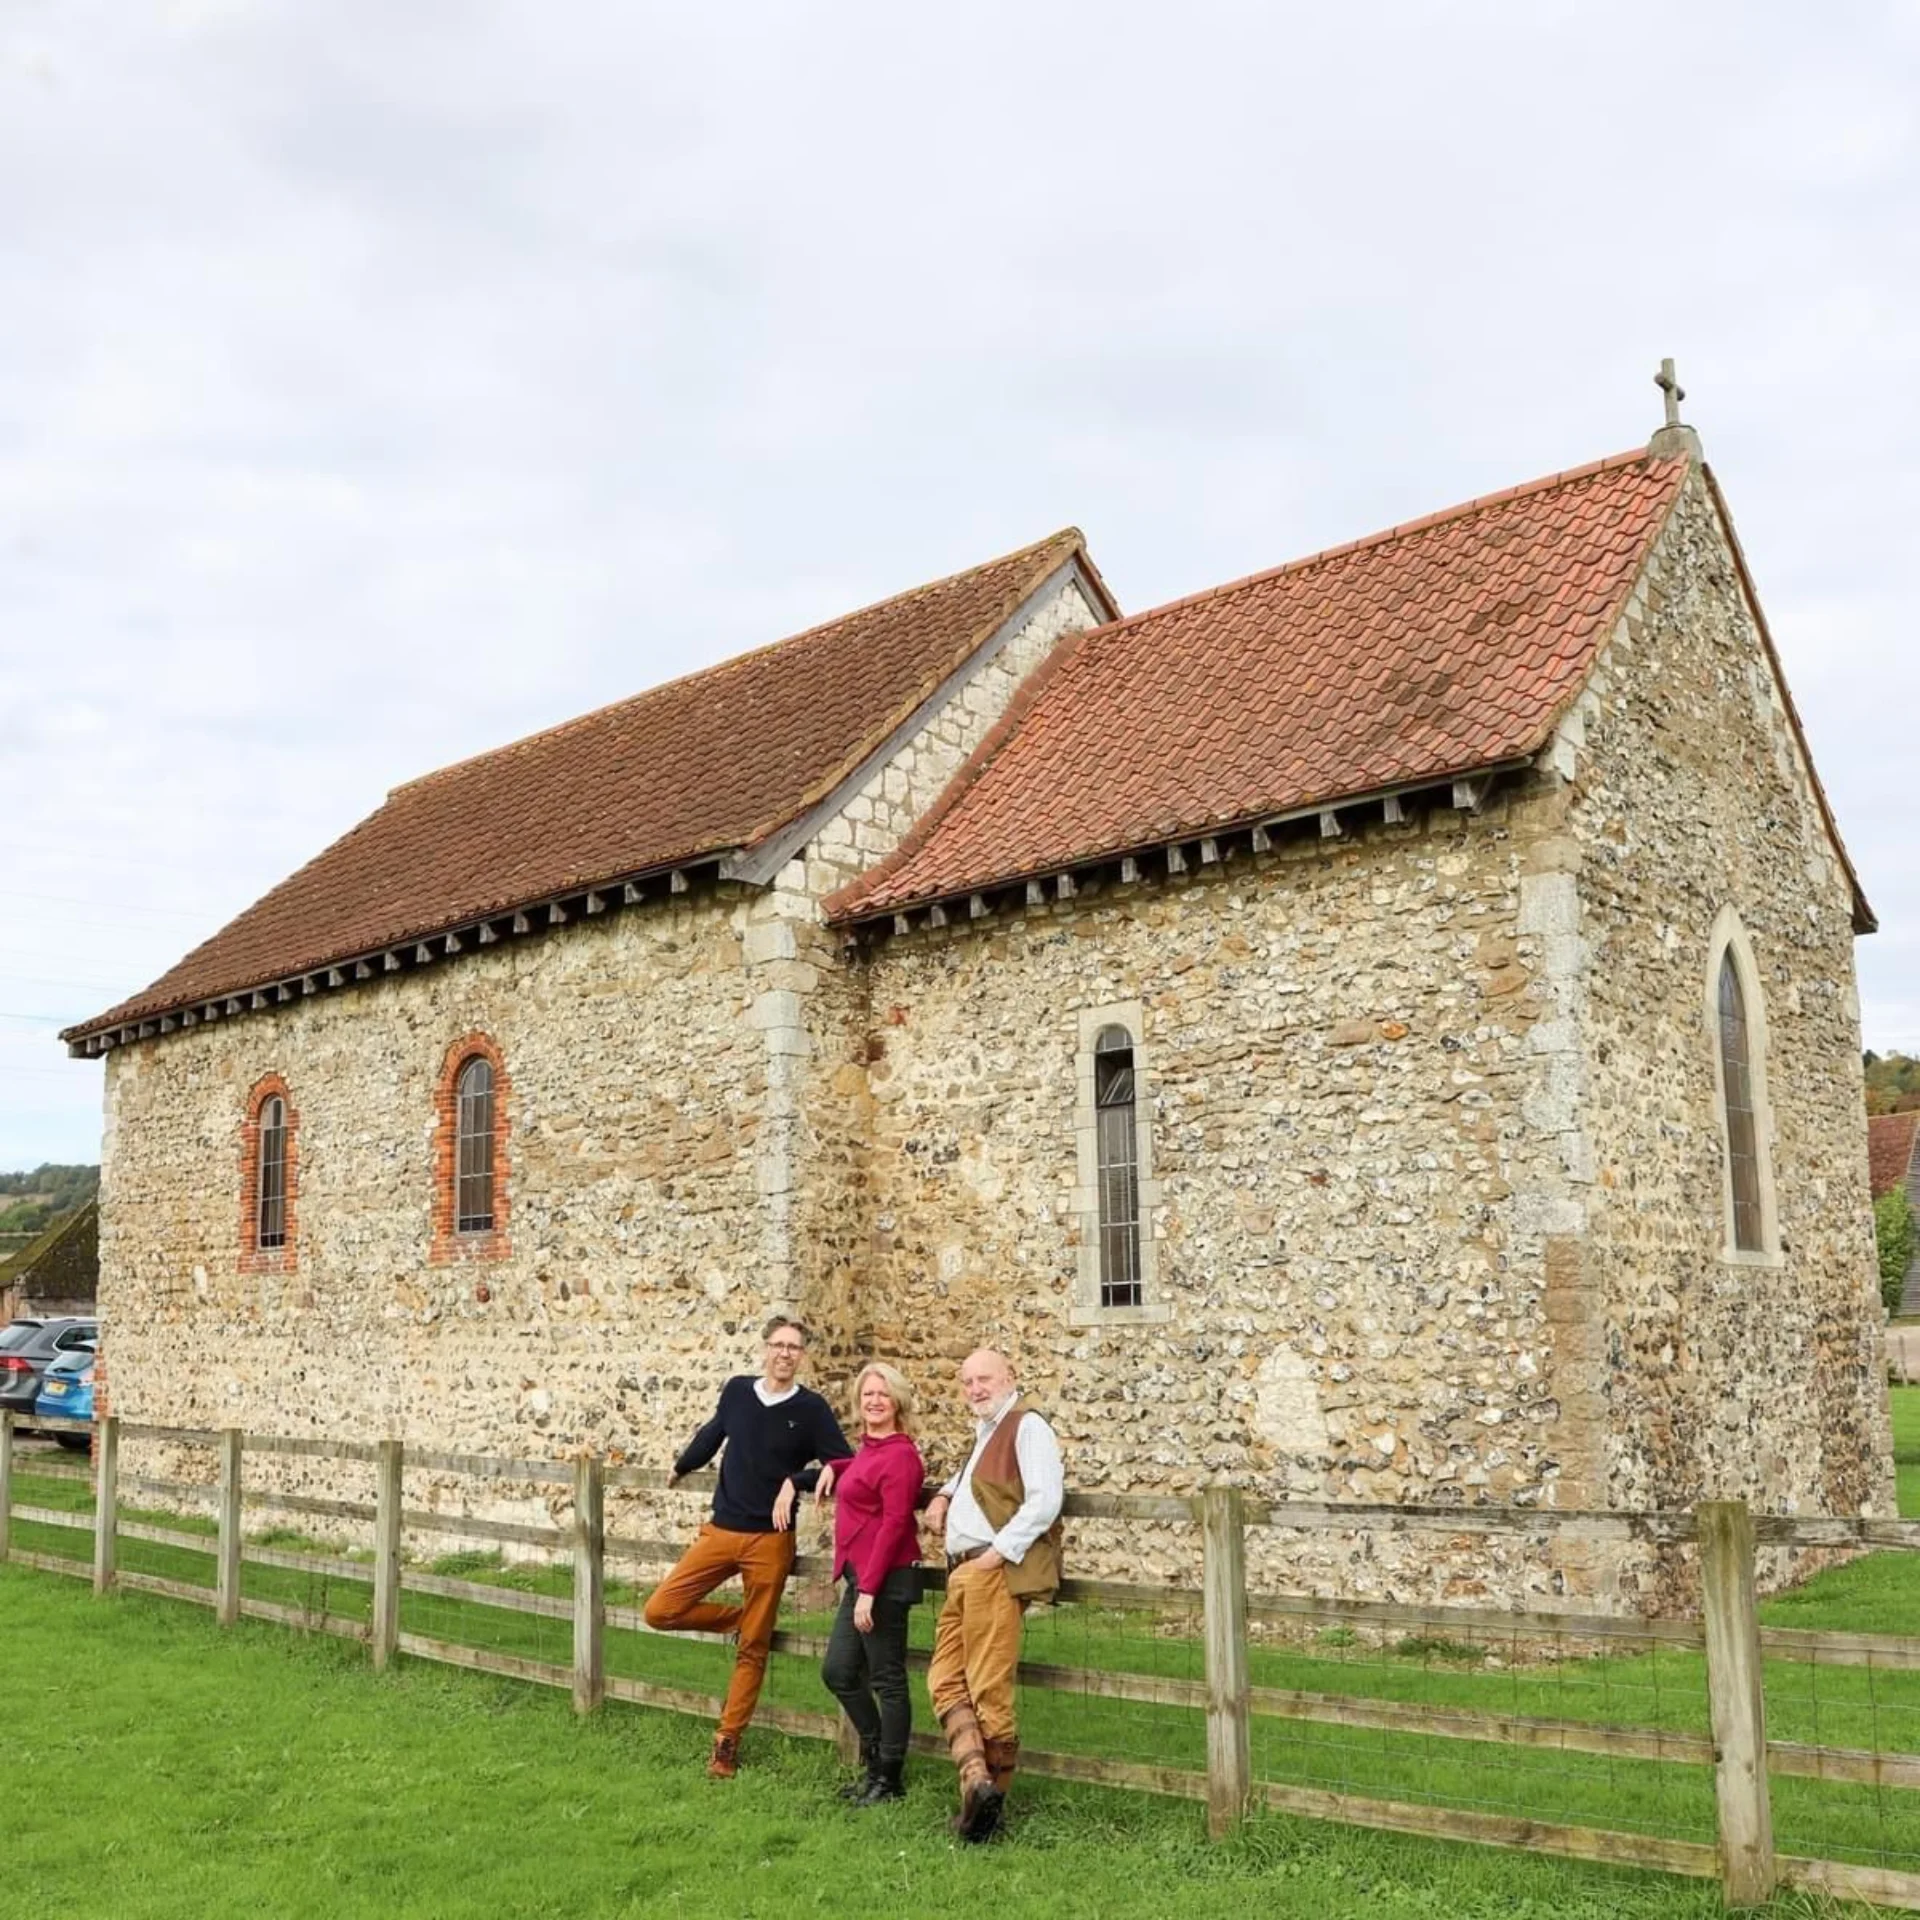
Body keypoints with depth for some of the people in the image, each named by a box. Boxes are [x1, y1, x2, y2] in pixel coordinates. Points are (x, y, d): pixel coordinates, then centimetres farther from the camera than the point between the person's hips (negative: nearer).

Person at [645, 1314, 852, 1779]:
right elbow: (714, 1432, 21)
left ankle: (727, 1743, 19)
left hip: (771, 1541, -3)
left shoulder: (811, 1408, -7)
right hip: (720, 1532, 3)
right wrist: (682, 1467, 34)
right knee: (660, 1611, -7)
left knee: (753, 1649, 4)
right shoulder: (737, 1390, 1)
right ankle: (742, 1619, 16)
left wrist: (796, 1482, -20)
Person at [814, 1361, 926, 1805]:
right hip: (861, 1577, 10)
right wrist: (834, 1467, 17)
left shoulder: (899, 1455, -15)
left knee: (887, 1680, 2)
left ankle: (889, 1780, 14)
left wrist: (869, 1590, -21)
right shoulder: (869, 1449, 11)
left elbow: (894, 1524, -19)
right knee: (838, 1671, 14)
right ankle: (874, 1760, 29)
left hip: (886, 1579, -10)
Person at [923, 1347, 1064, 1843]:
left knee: (989, 1690, -7)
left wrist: (999, 1551, -18)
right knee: (945, 1681, 1)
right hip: (963, 1574, 10)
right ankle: (976, 1779, -6)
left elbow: (1045, 1500, -16)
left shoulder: (1027, 1426, -5)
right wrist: (944, 1494, 25)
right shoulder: (986, 1433, 24)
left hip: (997, 1573, -10)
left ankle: (991, 1796, -1)